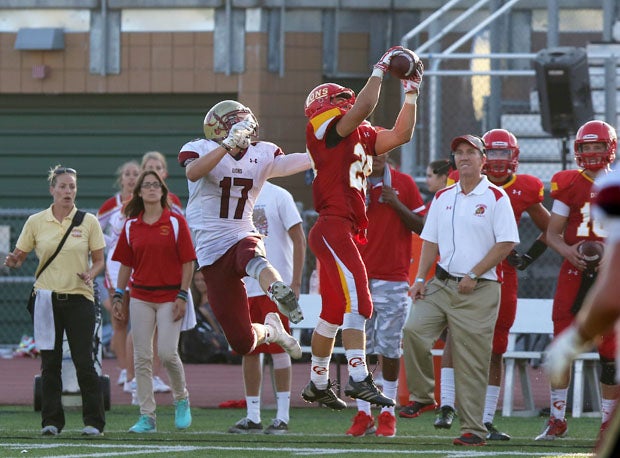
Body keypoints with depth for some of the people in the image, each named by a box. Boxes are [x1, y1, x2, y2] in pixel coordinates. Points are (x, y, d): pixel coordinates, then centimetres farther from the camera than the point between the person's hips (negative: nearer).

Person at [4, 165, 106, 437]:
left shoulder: (89, 221, 2)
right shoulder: (36, 222, 4)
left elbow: (99, 260, 6)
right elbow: (19, 257, 8)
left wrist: (90, 274, -15)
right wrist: (13, 262, -15)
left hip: (79, 299, -1)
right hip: (47, 299, 1)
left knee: (84, 361, -5)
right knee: (50, 363, 2)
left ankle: (94, 421, 2)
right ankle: (51, 421, 9)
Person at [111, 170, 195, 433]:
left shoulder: (175, 222, -1)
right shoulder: (131, 226, 8)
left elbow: (187, 262, -2)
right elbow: (125, 264, 12)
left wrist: (182, 295, -9)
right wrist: (118, 296, 7)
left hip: (170, 297, -3)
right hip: (140, 297, 3)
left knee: (167, 353, -11)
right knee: (142, 357, 0)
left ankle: (181, 399, 16)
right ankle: (147, 416, 4)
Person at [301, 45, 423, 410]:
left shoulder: (361, 134, 19)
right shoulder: (327, 127, -6)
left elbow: (401, 134, 20)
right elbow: (364, 108, -20)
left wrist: (412, 91, 16)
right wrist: (380, 70, -10)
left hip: (347, 232, 10)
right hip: (333, 227, -10)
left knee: (334, 311, 16)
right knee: (357, 301, -19)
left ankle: (318, 384, 25)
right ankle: (358, 378, -26)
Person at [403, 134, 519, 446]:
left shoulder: (495, 198, -2)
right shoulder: (443, 198, 14)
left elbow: (506, 243, -7)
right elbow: (431, 242, 17)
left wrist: (473, 275, -12)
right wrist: (420, 278, 3)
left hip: (478, 291, -5)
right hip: (441, 285, 5)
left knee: (471, 362, -5)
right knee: (413, 330, -16)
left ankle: (473, 428, 1)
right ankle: (422, 396, 3)